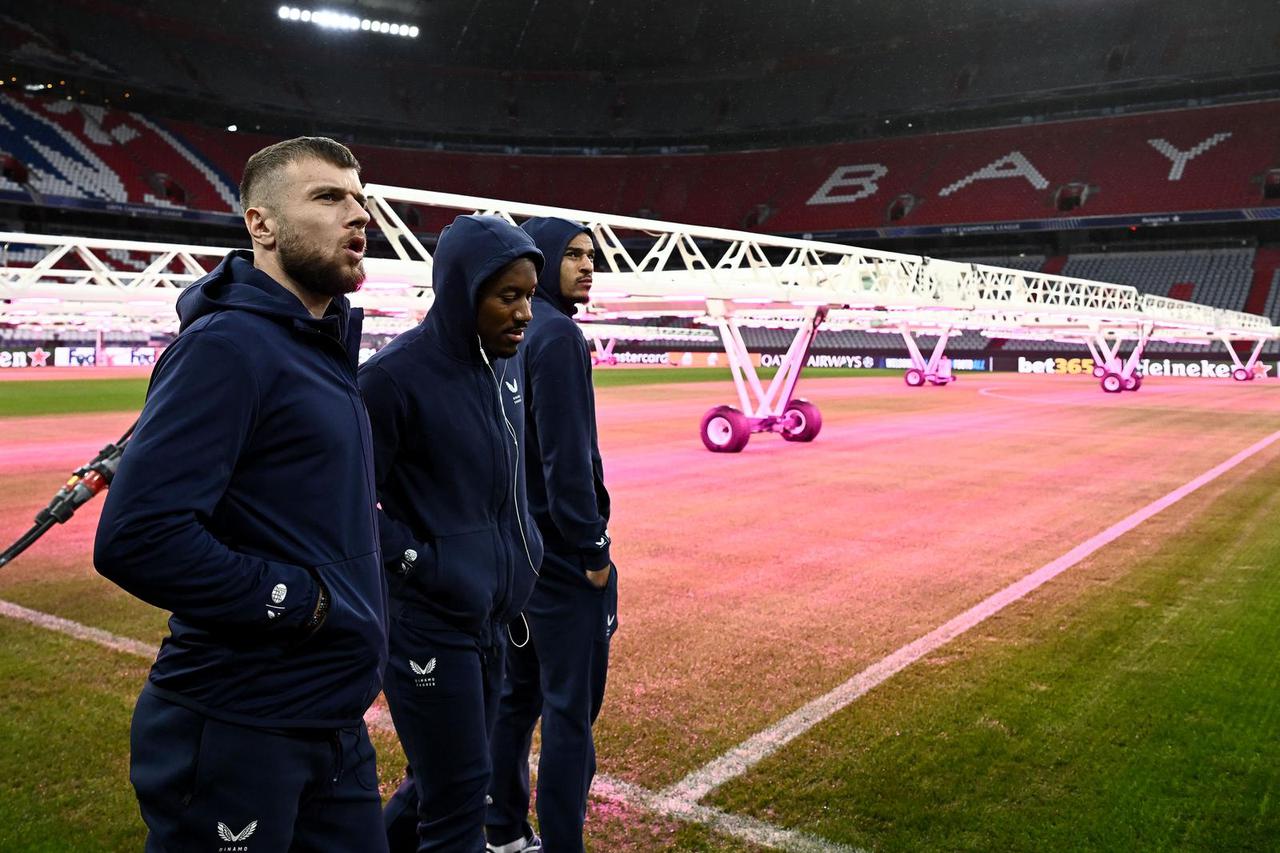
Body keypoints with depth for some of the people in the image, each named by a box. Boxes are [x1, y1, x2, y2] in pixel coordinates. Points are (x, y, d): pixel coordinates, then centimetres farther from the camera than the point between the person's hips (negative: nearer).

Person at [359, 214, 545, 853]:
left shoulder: (507, 360, 5)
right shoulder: (395, 375, -19)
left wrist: (518, 553, 12)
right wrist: (418, 562, -16)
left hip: (491, 615, 8)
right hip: (428, 620, -7)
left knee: (437, 784, 19)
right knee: (458, 800, 2)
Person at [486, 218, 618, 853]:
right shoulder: (556, 334, -14)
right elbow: (565, 454, -20)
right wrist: (592, 547, -15)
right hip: (561, 555, -9)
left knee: (515, 695, 16)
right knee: (570, 709, -1)